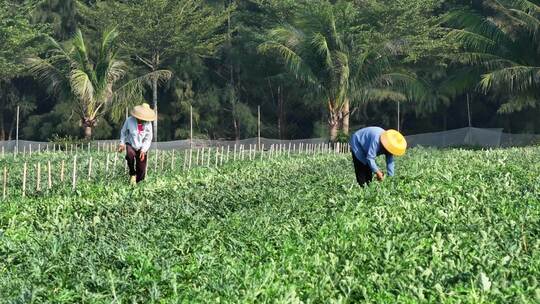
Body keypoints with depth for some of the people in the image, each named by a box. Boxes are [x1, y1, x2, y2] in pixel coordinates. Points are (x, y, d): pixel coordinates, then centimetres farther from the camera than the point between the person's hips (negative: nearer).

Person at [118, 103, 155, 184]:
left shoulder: (148, 124, -11)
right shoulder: (130, 120, -14)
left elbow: (148, 139, -7)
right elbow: (123, 132, 3)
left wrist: (143, 150, -19)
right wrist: (122, 143, -7)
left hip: (142, 148, 2)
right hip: (130, 145, -1)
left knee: (141, 170, -1)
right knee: (130, 154, -37)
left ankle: (136, 182, 27)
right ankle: (132, 174, -15)